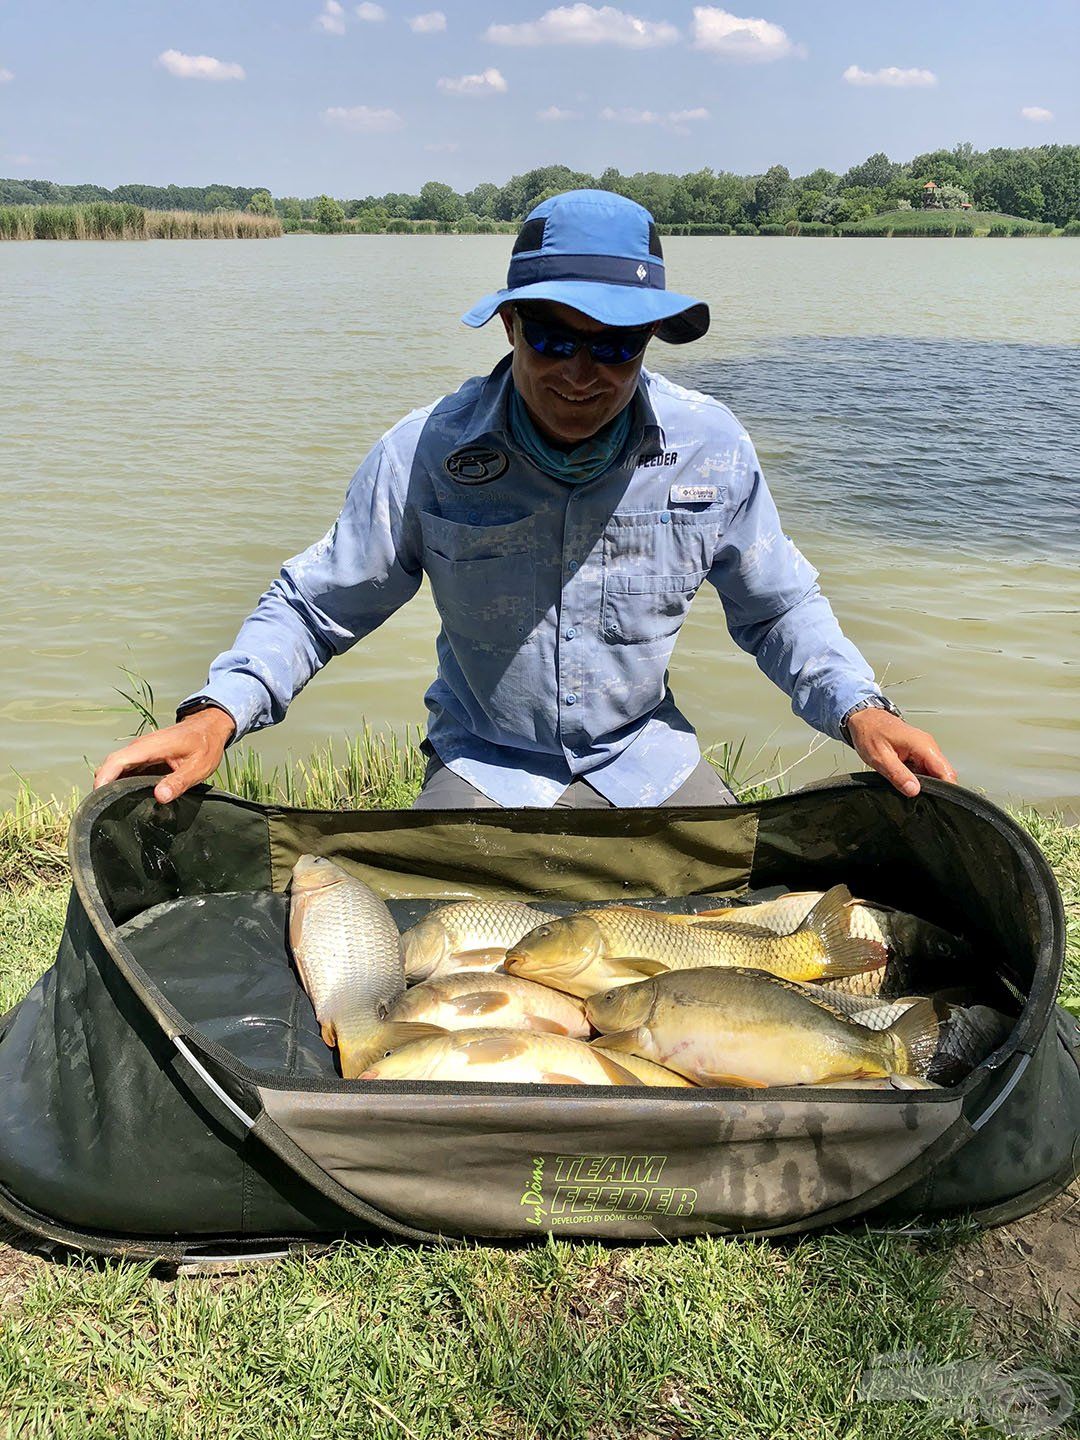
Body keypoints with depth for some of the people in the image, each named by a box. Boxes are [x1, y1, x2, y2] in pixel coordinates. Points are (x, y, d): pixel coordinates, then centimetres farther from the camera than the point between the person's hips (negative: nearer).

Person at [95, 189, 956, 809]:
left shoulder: (713, 448, -12)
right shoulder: (427, 454, -17)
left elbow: (778, 606, 3)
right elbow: (313, 604, -6)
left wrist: (857, 707, -15)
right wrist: (218, 713, -24)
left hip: (649, 758, 2)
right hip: (485, 764, -1)